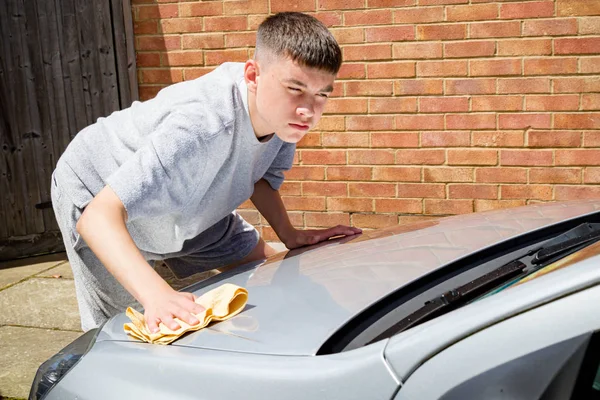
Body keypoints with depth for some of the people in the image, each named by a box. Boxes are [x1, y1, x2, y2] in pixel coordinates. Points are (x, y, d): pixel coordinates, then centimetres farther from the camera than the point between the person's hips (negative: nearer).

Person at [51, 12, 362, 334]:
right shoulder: (202, 126, -44)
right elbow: (99, 216, -49)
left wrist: (290, 235, -14)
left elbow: (259, 174, 0)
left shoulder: (283, 112, -22)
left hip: (187, 205, 7)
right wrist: (156, 294, -64)